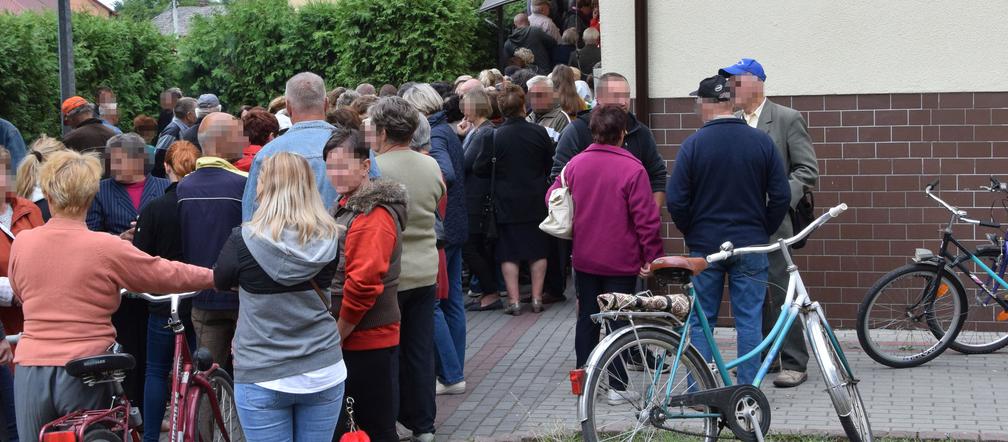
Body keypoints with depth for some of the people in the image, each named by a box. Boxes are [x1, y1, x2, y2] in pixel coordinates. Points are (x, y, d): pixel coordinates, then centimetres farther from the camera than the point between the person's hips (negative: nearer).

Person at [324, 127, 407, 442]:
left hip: (367, 341, -10)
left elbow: (363, 283, -24)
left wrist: (338, 334, -15)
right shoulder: (348, 205, 13)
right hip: (347, 338, 10)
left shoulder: (373, 216, -18)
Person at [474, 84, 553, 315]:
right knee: (537, 251, 12)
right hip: (536, 201, 2)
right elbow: (551, 165, 5)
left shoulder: (495, 136, -13)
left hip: (506, 202, -2)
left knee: (509, 253, 6)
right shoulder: (539, 133, -6)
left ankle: (513, 300, 4)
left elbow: (481, 168, -8)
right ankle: (537, 298, 14)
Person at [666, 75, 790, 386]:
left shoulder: (693, 145, -7)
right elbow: (780, 196, 0)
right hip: (751, 248, 1)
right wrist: (763, 231, 12)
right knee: (749, 320, 6)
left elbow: (676, 201, -7)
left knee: (700, 321, 8)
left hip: (704, 246, -1)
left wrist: (691, 233, 9)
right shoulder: (762, 141, -1)